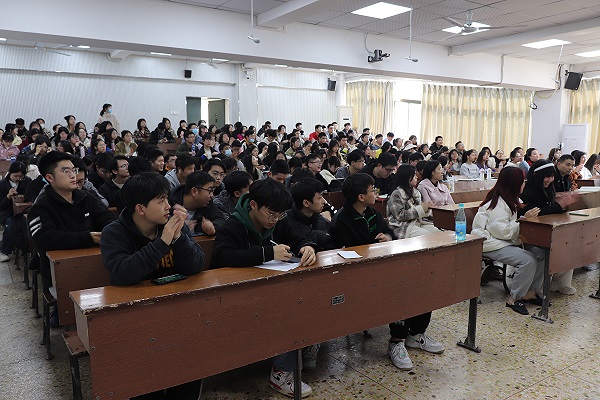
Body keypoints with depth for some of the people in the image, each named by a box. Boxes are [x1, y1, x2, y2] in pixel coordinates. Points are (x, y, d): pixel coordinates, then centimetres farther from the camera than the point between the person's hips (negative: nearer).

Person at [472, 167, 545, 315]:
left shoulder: (510, 200, 13)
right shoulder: (497, 204, -19)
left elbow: (514, 225, 21)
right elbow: (504, 232, -22)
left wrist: (528, 215, 4)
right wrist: (524, 219, -18)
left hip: (509, 241, 10)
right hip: (492, 245, -10)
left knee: (541, 253, -6)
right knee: (528, 261, -25)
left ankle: (531, 292, 5)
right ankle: (514, 298, -9)